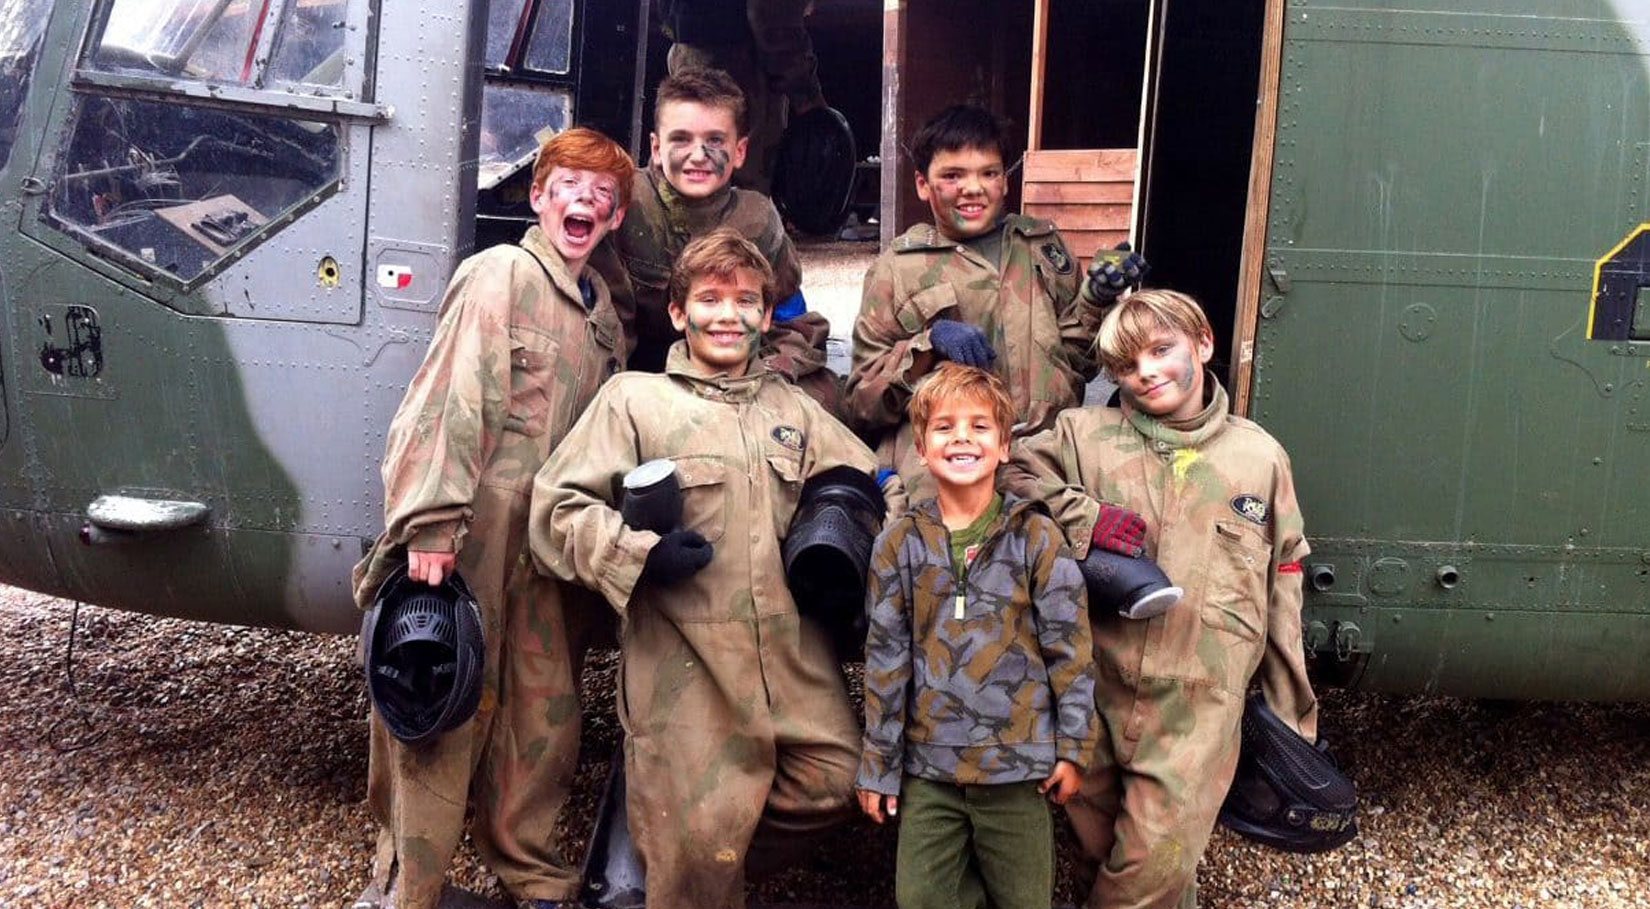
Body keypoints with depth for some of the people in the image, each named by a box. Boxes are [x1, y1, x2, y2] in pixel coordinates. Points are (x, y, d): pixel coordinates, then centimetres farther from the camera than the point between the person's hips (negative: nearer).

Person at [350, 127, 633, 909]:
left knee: (545, 715, 11)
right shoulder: (500, 275, -3)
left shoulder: (603, 314, 18)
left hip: (552, 545, 7)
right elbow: (453, 399, -13)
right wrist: (432, 522, -20)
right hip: (475, 537, -6)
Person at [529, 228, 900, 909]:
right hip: (685, 659, -4)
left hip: (793, 648, 5)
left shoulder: (793, 407, 17)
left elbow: (877, 486, 20)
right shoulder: (635, 398, 2)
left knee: (837, 784, 2)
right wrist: (639, 554, -16)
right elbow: (557, 504, -3)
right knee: (695, 852, -2)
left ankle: (722, 830, 26)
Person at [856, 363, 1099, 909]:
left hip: (1018, 762, -1)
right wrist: (878, 765, 3)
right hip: (928, 766, 1)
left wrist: (1074, 746, -3)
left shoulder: (1036, 536, -5)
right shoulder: (900, 543, -1)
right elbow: (886, 660, 2)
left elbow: (1071, 647, -2)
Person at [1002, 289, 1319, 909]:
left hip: (1198, 705, -1)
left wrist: (1293, 714, 13)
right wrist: (1082, 518, -14)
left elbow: (1281, 595, 10)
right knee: (1097, 858, 13)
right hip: (1094, 693, 1)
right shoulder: (1085, 434, 4)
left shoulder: (1261, 456, 6)